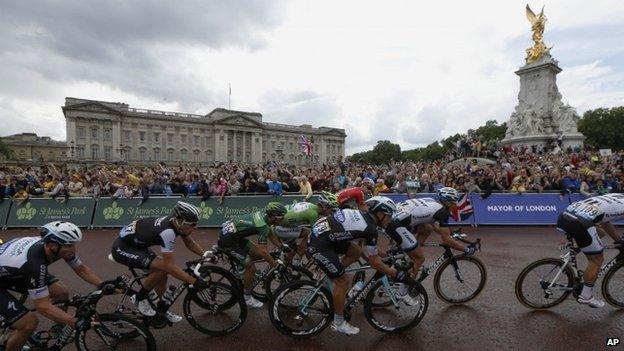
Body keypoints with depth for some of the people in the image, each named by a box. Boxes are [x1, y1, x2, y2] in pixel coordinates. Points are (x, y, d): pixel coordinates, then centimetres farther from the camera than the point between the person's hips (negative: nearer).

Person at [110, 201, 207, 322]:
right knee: (163, 268, -22)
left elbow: (190, 243, 8)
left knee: (162, 268, 6)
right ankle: (140, 297, 2)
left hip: (135, 244, 9)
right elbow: (170, 266, -31)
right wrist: (194, 281, -30)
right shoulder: (167, 231, -34)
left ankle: (162, 309, 22)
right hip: (121, 248, -9)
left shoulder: (175, 222, -9)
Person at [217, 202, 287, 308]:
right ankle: (247, 298, 13)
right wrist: (275, 264, -14)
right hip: (228, 240, -9)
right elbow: (263, 251, -25)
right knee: (251, 267, -4)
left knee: (256, 253, 14)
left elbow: (270, 234, 20)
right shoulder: (263, 226, -23)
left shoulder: (264, 215, 3)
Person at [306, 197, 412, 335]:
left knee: (357, 252, 15)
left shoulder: (362, 214, 11)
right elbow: (374, 262, -6)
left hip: (319, 230, 9)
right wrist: (397, 274, 2)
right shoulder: (370, 229, -14)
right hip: (318, 245, -9)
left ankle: (332, 276, 24)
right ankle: (338, 323, 17)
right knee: (343, 281, 1)